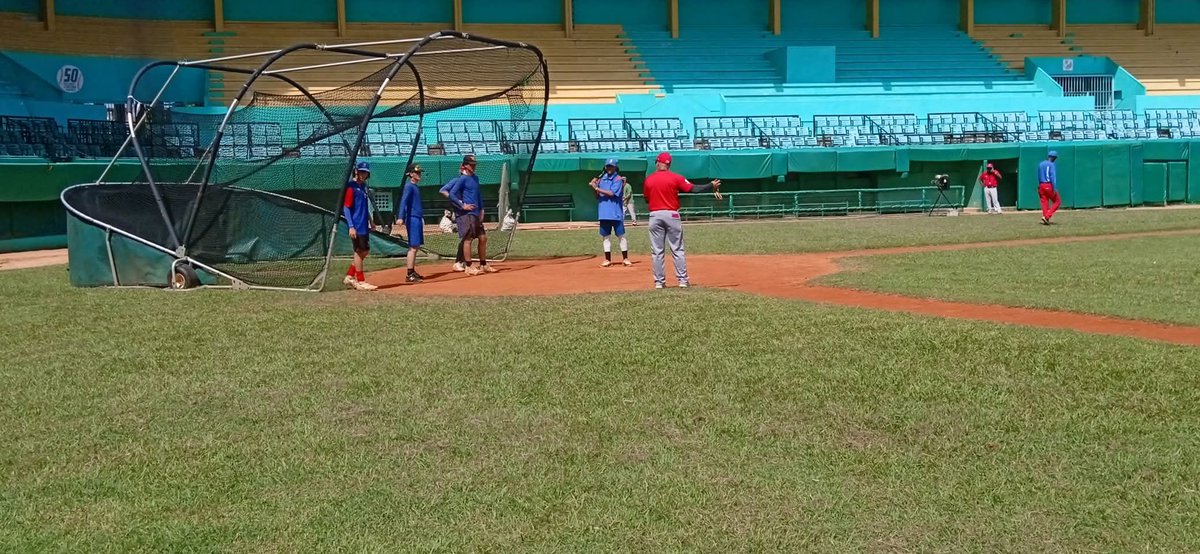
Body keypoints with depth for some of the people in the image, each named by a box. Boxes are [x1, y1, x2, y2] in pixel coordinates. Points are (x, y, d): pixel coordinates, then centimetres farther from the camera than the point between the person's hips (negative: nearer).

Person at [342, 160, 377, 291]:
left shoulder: (363, 186, 13)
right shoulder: (351, 187, -12)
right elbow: (346, 208, -15)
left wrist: (370, 221, 22)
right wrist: (351, 226, -21)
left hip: (364, 225, 9)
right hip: (356, 226, -9)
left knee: (365, 251, 12)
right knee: (359, 251, -3)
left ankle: (349, 277, 21)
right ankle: (360, 281, 5)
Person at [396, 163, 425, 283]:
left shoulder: (415, 186, 16)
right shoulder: (409, 186, -11)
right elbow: (403, 201, -23)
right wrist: (400, 217, -34)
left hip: (418, 218, 10)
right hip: (412, 219, -10)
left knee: (416, 246, 13)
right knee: (413, 247, -11)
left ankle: (412, 272, 20)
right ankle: (410, 275, -11)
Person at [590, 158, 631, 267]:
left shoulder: (618, 179, -5)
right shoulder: (601, 179, 12)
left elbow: (611, 193, -18)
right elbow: (597, 196, 12)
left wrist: (597, 188, -17)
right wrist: (595, 186, -5)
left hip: (616, 213, -5)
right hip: (603, 213, 5)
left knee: (621, 236, -1)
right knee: (606, 236, 7)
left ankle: (625, 258, 6)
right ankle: (607, 259, 12)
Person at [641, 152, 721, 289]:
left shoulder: (648, 180, 1)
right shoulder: (675, 178, -4)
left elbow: (646, 200, 10)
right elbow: (693, 189, -9)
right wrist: (712, 186, -2)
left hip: (655, 216, 1)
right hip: (671, 215, -1)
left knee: (656, 251, 6)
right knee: (677, 250, 5)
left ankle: (659, 281, 5)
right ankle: (682, 280, 3)